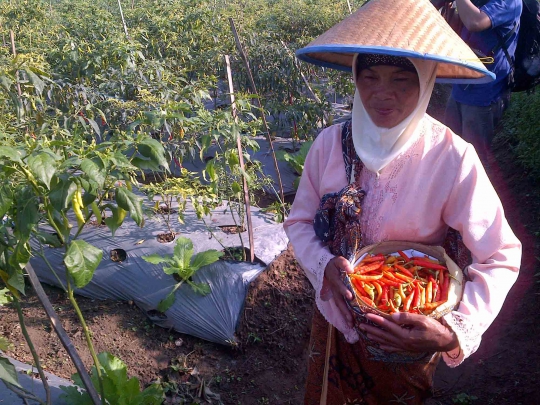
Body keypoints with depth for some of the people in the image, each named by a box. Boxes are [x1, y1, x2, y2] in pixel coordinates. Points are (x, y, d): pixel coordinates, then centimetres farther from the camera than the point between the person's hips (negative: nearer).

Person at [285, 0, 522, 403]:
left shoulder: (453, 158, -25)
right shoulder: (331, 143, -16)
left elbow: (500, 257, -21)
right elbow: (300, 221, -5)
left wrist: (456, 332, -35)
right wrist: (325, 266, -25)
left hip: (407, 333, -2)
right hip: (337, 315, 3)